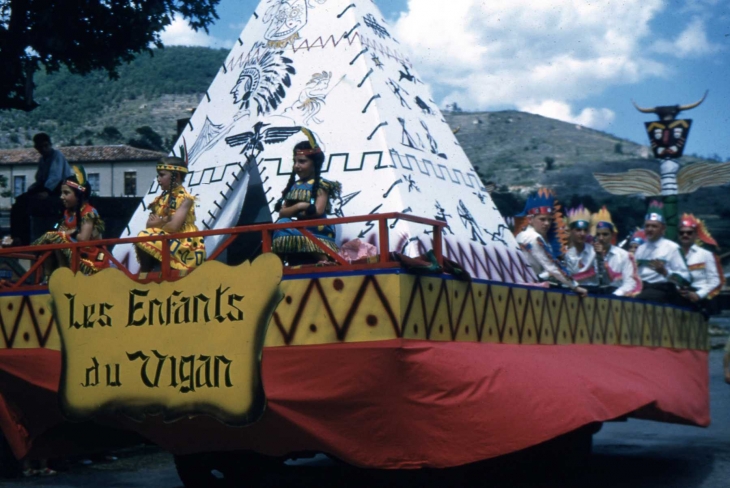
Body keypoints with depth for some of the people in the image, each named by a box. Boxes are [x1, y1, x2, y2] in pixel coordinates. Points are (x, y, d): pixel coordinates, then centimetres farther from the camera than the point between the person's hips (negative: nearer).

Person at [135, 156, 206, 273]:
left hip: (182, 246, -8)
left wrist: (157, 224, -3)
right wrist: (162, 221, -15)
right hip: (165, 242, 8)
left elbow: (173, 226, -21)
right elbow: (149, 224, 5)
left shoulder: (185, 199, -11)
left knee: (144, 241, -20)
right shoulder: (163, 198, 12)